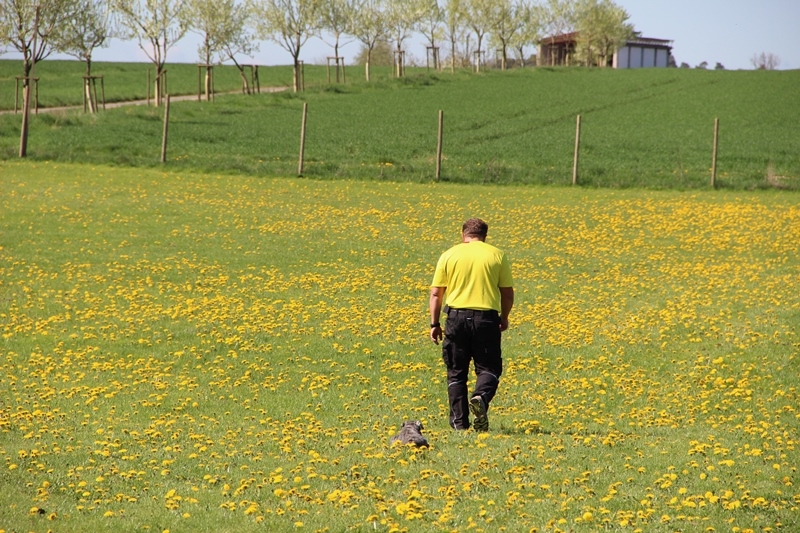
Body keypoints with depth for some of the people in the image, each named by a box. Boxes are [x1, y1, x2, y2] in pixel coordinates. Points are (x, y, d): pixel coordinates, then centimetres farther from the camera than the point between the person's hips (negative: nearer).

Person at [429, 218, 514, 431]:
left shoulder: (449, 255, 6)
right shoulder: (497, 255, 6)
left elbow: (436, 292, 4)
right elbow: (507, 292, 7)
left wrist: (434, 324, 10)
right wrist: (504, 318, 22)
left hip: (457, 316, 1)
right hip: (486, 318, -1)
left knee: (456, 372, 10)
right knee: (488, 368, 6)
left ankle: (459, 422, 7)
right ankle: (480, 397, -24)